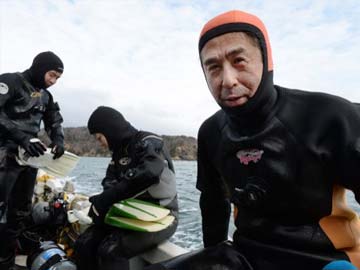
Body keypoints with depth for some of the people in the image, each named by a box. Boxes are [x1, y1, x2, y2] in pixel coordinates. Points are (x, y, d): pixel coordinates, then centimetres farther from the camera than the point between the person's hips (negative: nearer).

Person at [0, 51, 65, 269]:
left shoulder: (46, 96, 16)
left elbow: (54, 121, 14)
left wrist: (58, 141, -6)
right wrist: (23, 138, -26)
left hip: (30, 157, 7)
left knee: (21, 211, 12)